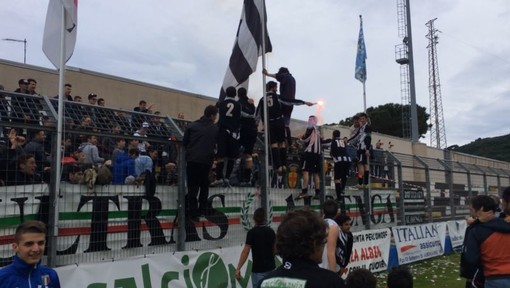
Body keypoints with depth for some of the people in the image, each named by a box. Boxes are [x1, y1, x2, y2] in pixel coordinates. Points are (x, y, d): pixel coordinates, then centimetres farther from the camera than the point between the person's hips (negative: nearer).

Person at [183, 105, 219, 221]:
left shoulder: (192, 126, 5)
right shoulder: (215, 129, 5)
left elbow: (184, 142, 6)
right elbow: (217, 145, 9)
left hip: (192, 160, 0)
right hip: (206, 160, 0)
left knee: (192, 186, 3)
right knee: (204, 185, 18)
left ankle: (193, 212, 0)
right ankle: (203, 209, 20)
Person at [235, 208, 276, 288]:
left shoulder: (252, 232, -14)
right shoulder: (271, 231, 4)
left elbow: (245, 252, -16)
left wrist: (238, 269, -12)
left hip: (258, 270, -6)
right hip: (271, 268, 6)